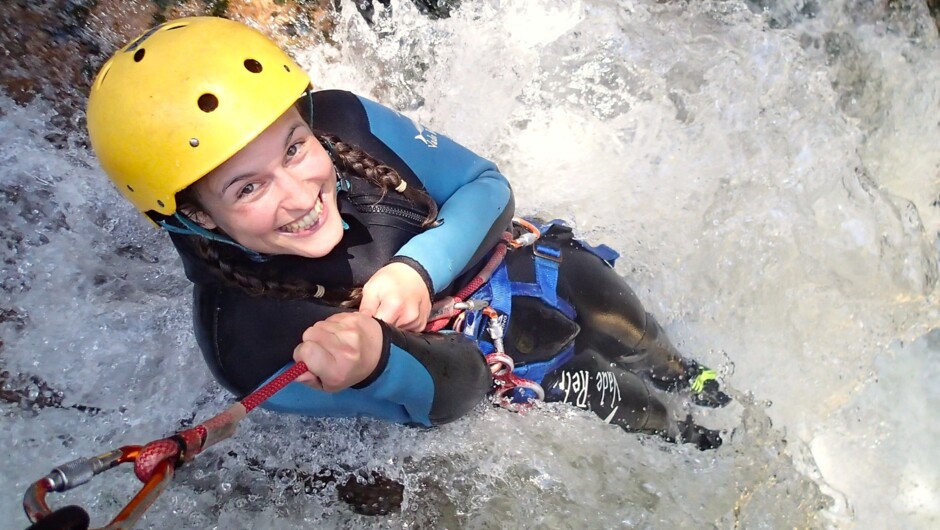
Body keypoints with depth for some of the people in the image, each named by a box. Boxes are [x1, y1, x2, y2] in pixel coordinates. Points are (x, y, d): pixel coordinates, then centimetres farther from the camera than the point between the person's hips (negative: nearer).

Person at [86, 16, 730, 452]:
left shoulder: (340, 118, -27)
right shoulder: (249, 342, -34)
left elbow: (486, 184, -15)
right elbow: (448, 390, -27)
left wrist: (417, 267, -35)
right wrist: (375, 362, -51)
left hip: (498, 258, 3)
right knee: (602, 389, -10)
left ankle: (680, 376, 35)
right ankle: (673, 431, 27)